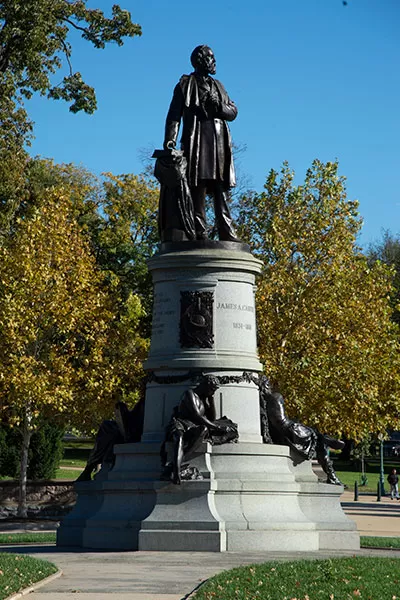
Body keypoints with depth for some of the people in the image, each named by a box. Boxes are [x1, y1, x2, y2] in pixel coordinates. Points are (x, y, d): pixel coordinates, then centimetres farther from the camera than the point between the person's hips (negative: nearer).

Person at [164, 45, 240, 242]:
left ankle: (227, 234, -4)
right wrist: (170, 139, -14)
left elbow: (233, 112, 19)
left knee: (221, 191, -1)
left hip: (219, 143, 5)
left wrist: (219, 106, -2)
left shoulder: (217, 86, 24)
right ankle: (200, 234, -12)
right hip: (196, 142, -5)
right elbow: (174, 115, 0)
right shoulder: (186, 85, 9)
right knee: (197, 190, -9)